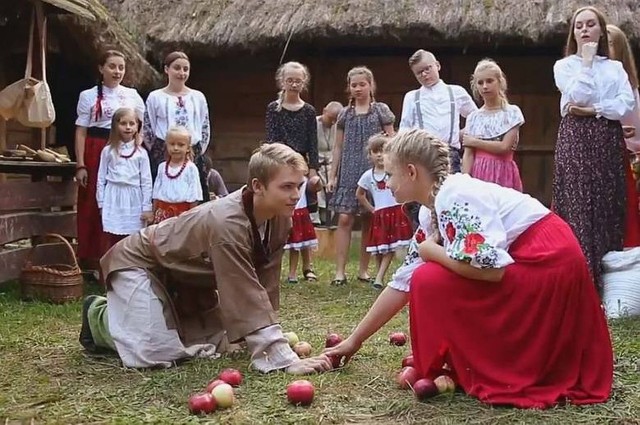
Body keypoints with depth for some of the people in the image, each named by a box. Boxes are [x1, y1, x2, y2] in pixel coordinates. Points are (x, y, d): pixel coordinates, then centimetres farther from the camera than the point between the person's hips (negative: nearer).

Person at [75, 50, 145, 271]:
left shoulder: (132, 95, 10)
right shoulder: (89, 96, 4)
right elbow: (81, 132, 0)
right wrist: (80, 165, -7)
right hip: (96, 152, -2)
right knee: (93, 205, -2)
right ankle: (92, 259, 5)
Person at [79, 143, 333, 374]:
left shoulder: (280, 219, -15)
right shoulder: (227, 224, -39)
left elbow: (266, 284, -9)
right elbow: (247, 296, -40)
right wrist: (288, 361, -41)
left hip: (188, 276, 8)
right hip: (141, 263, -8)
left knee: (215, 344, 5)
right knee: (155, 354, -21)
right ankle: (100, 316, 9)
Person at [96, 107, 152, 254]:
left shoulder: (141, 153, 3)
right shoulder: (108, 151, 4)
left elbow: (146, 181, 2)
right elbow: (101, 179, 6)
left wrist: (147, 207, -1)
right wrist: (101, 204, 3)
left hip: (133, 201, 0)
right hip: (113, 200, 0)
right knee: (110, 241, 0)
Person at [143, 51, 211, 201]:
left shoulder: (198, 97, 10)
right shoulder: (155, 97, 3)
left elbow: (205, 128, 13)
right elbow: (147, 130, 4)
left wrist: (198, 152, 7)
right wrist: (157, 152, 3)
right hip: (163, 155, -2)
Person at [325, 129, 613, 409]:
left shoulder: (455, 196, -18)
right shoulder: (432, 214, 11)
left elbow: (491, 267, -28)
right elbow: (402, 283, 14)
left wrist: (431, 251, -11)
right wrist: (354, 341, 17)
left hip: (547, 264, -10)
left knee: (431, 281, -13)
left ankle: (493, 378, 1)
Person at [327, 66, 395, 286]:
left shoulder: (381, 110, 4)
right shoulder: (345, 114, 10)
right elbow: (338, 147, 12)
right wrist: (332, 175, 8)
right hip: (349, 171, 1)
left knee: (368, 220, 4)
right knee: (344, 218, -8)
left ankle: (364, 269, 14)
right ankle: (340, 271, -6)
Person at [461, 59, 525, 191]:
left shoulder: (512, 112, 0)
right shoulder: (473, 117, 9)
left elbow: (504, 147, -11)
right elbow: (468, 155, 3)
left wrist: (474, 142, -4)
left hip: (502, 173, -3)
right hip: (479, 173, 3)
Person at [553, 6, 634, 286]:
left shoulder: (615, 67, 15)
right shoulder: (564, 65, 9)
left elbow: (627, 103, -1)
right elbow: (577, 96, -10)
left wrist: (594, 110, -11)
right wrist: (586, 60, -3)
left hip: (609, 140, 3)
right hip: (576, 139, -2)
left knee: (609, 204, 1)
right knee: (578, 204, -10)